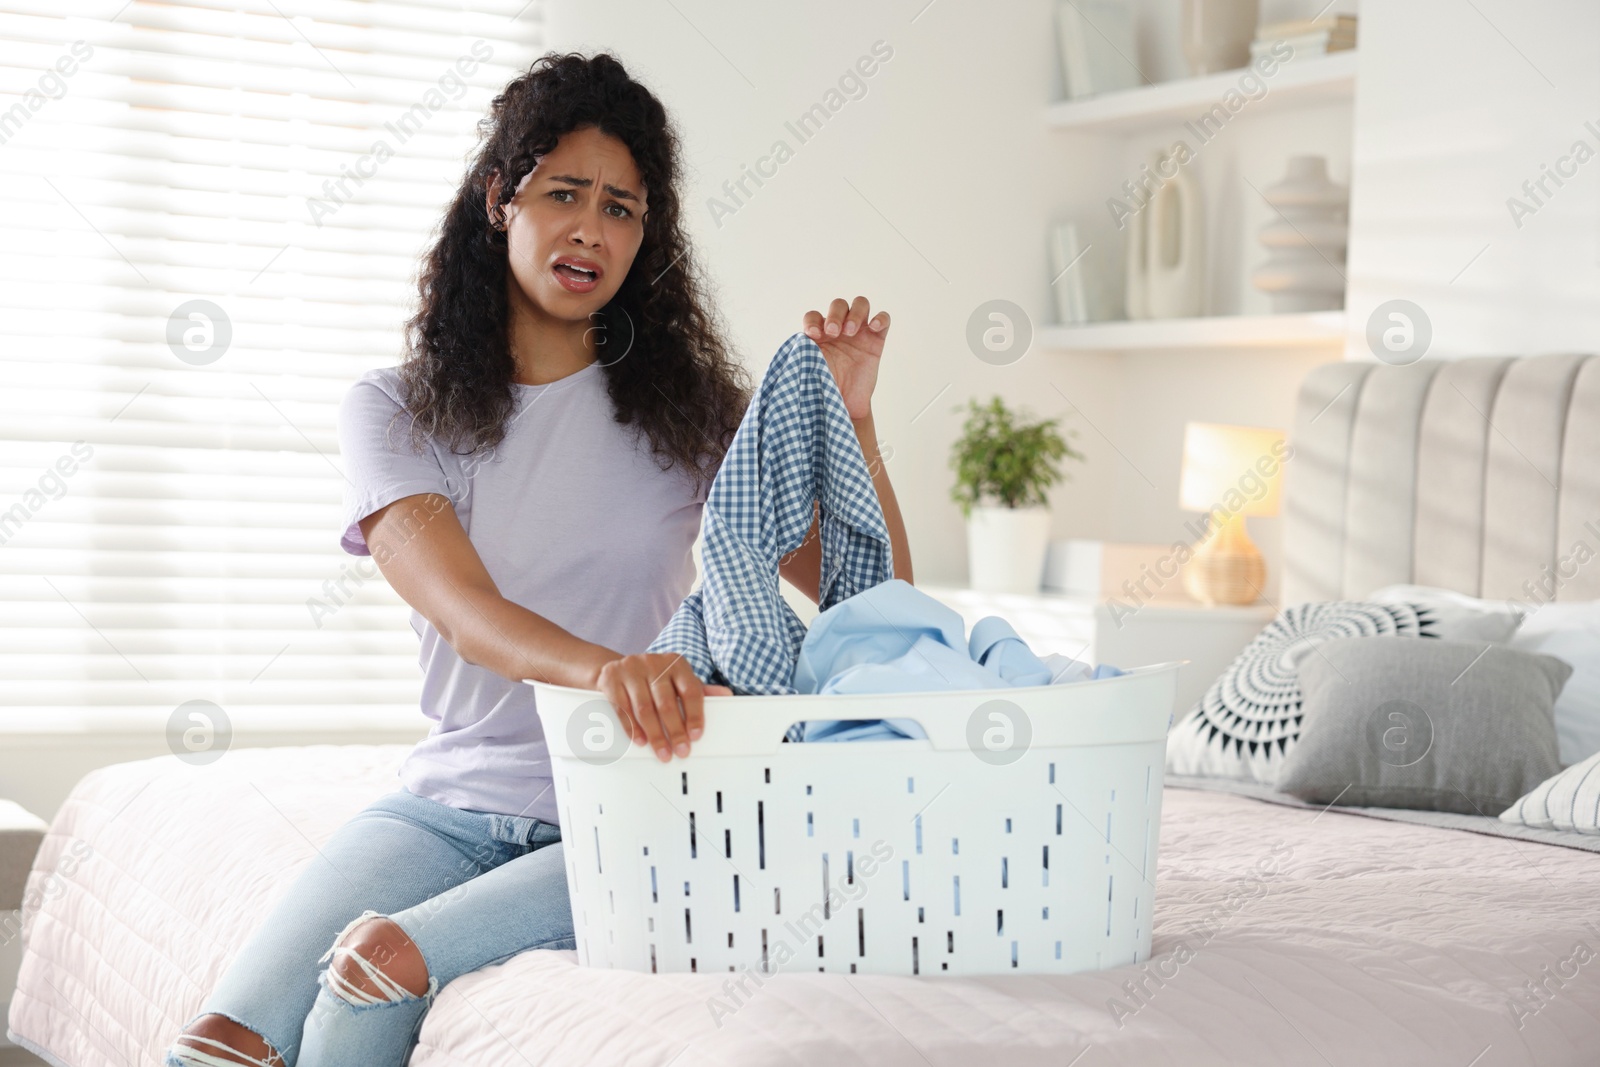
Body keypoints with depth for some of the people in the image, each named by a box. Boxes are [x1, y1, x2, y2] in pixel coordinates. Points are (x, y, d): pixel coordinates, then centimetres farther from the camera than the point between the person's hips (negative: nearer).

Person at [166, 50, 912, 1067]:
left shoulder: (693, 407, 6)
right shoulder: (394, 411, 4)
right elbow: (465, 611, -15)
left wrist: (851, 420, -13)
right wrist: (603, 667, -36)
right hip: (451, 803, 1)